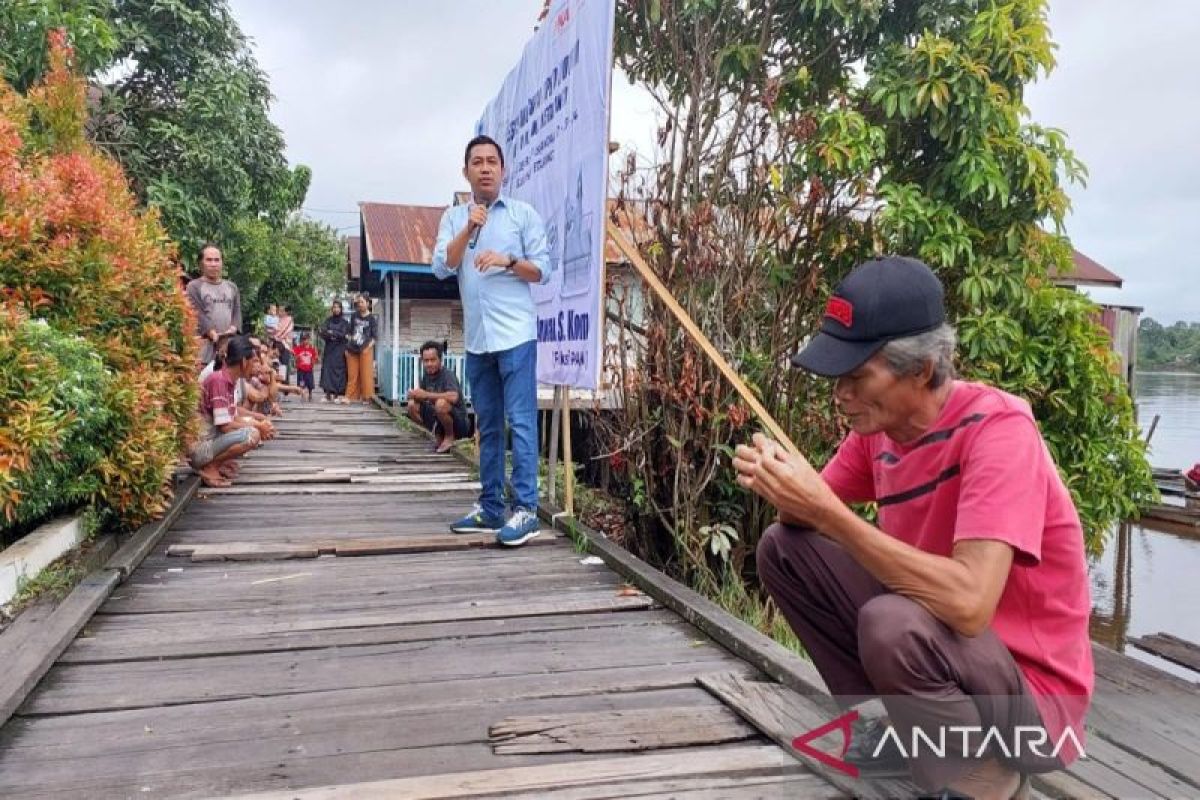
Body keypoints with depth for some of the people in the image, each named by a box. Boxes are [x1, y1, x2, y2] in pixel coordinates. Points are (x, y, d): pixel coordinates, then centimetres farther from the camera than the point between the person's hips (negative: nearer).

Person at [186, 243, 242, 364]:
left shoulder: (232, 287, 20)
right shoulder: (194, 286, 4)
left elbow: (237, 312, 11)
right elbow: (198, 315, -7)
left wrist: (232, 330, -9)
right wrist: (214, 335, -18)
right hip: (205, 345, -4)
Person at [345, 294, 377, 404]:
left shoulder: (371, 318, -2)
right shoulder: (354, 316, 9)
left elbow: (374, 337, -2)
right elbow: (350, 333, 16)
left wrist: (368, 347, -13)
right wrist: (348, 347, 10)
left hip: (365, 350, -4)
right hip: (353, 349, 4)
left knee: (366, 374, -4)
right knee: (352, 375, 8)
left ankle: (367, 397, 2)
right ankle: (350, 396, 14)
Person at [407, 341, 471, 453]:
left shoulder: (448, 375, -20)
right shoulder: (426, 375, 3)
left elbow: (454, 397, -39)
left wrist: (427, 395, -31)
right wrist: (413, 394, -16)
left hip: (459, 424, -8)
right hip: (438, 420, 8)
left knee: (441, 403, -34)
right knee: (412, 406, -2)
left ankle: (449, 438, -8)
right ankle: (440, 437, 9)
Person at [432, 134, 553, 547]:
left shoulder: (524, 213, 3)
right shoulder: (453, 217, 12)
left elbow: (543, 269, 1)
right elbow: (441, 268, 0)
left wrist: (507, 260, -14)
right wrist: (469, 229, -10)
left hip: (516, 334, -4)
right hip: (476, 339, 4)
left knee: (520, 421, -7)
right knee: (487, 425, 10)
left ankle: (525, 509, -5)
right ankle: (490, 508, 17)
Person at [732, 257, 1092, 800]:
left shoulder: (997, 430, -27)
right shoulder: (878, 424, -4)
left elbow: (968, 602, -38)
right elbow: (816, 516, 6)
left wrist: (827, 512, -35)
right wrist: (782, 486, -17)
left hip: (1030, 693, -7)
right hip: (931, 640, 7)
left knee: (892, 622, -37)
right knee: (783, 548, 0)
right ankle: (905, 725, 10)